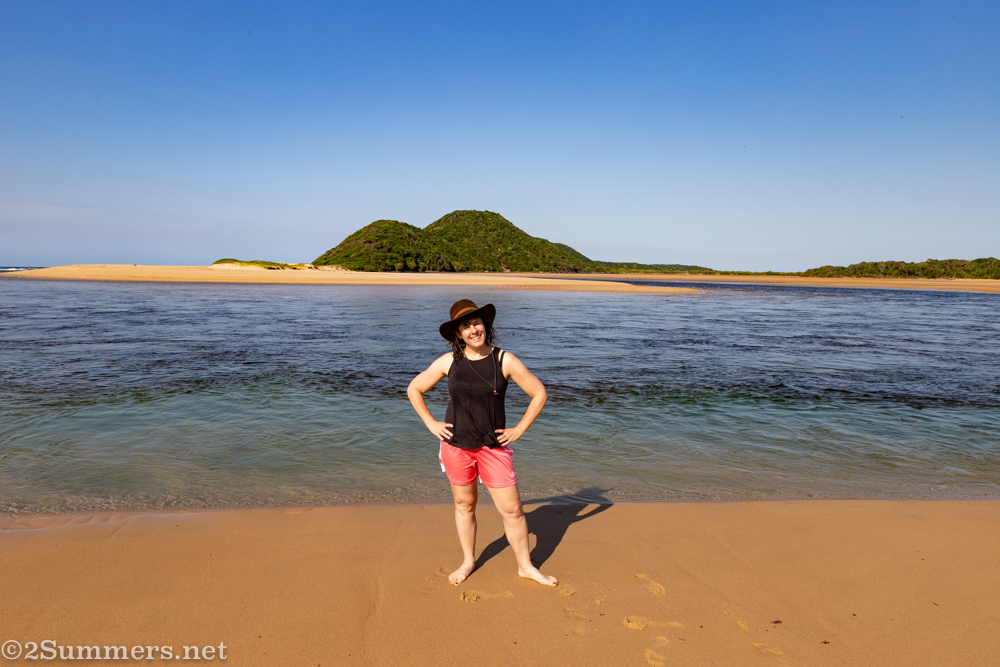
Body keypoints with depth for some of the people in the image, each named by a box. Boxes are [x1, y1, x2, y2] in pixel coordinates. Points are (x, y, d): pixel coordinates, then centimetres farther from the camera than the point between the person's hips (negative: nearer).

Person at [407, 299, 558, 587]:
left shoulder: (505, 361, -8)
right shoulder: (448, 362, -4)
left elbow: (539, 394, -1)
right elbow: (414, 389, 8)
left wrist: (518, 430, -3)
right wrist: (431, 424, 1)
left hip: (494, 447, -1)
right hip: (456, 445, 1)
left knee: (512, 509, 3)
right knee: (464, 504, 16)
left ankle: (525, 566, 24)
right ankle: (468, 561, 37)